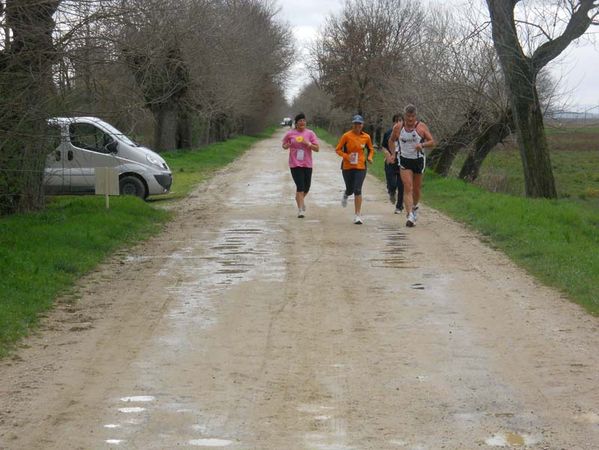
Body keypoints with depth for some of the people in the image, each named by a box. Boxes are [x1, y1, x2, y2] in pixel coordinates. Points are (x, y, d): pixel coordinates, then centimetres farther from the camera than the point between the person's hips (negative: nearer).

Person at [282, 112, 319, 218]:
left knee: (306, 188, 10)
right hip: (295, 164, -2)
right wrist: (287, 146, -8)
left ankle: (301, 199, 42)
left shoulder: (310, 133, 2)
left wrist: (308, 144, -16)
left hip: (307, 164, 2)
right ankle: (300, 209, -6)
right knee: (300, 187, -11)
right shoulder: (290, 134, 2)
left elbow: (317, 148, 1)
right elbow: (284, 145, 16)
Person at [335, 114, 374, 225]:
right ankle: (345, 195, 52)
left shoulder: (366, 137, 0)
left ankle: (358, 215, -6)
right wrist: (346, 156, -18)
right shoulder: (346, 136, -7)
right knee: (350, 190, 11)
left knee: (357, 190, -11)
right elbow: (338, 149, -2)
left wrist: (369, 157, -3)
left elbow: (371, 149, 17)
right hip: (347, 167, 0)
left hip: (360, 167, 0)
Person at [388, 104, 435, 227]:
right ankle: (410, 216, -21)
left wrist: (422, 145, -25)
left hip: (419, 160, 1)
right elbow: (391, 141, 15)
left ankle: (414, 207, 43)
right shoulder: (398, 127, -2)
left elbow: (432, 142, -6)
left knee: (417, 189, 13)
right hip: (404, 161, -1)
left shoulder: (422, 127, -6)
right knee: (407, 188, -14)